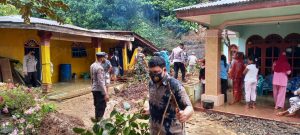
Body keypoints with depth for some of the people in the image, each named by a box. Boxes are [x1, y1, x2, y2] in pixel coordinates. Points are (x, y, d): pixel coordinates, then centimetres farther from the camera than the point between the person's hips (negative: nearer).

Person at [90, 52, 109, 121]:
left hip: (94, 89, 9)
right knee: (101, 107, 0)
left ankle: (97, 119, 30)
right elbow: (101, 82, -27)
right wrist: (106, 94, -28)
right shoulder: (99, 68, -21)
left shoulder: (93, 65, 7)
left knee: (97, 106, 19)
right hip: (99, 90, -9)